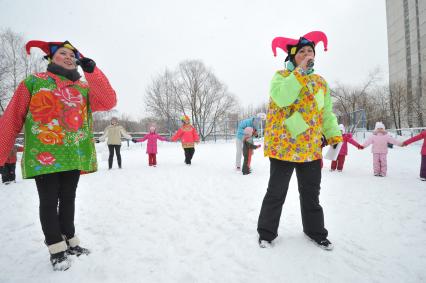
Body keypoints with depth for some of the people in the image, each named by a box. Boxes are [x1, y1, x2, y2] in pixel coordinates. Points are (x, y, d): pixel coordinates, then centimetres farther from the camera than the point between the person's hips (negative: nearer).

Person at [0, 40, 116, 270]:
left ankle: (69, 240, 30)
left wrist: (91, 70, -12)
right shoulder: (33, 82, 3)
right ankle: (56, 248, 19)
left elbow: (108, 102, -7)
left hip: (75, 157, 3)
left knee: (68, 199, 14)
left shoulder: (85, 88, 10)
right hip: (44, 155, -3)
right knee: (49, 201, 3)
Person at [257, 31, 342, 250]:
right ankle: (266, 232, 21)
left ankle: (315, 232, 34)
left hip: (311, 150, 5)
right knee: (276, 193, 3)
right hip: (283, 147, -5)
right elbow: (282, 98, -23)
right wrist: (300, 71, -19)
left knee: (311, 194, 16)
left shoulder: (320, 82, 14)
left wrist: (334, 137, 7)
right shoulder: (281, 76, -1)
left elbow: (327, 113, 16)